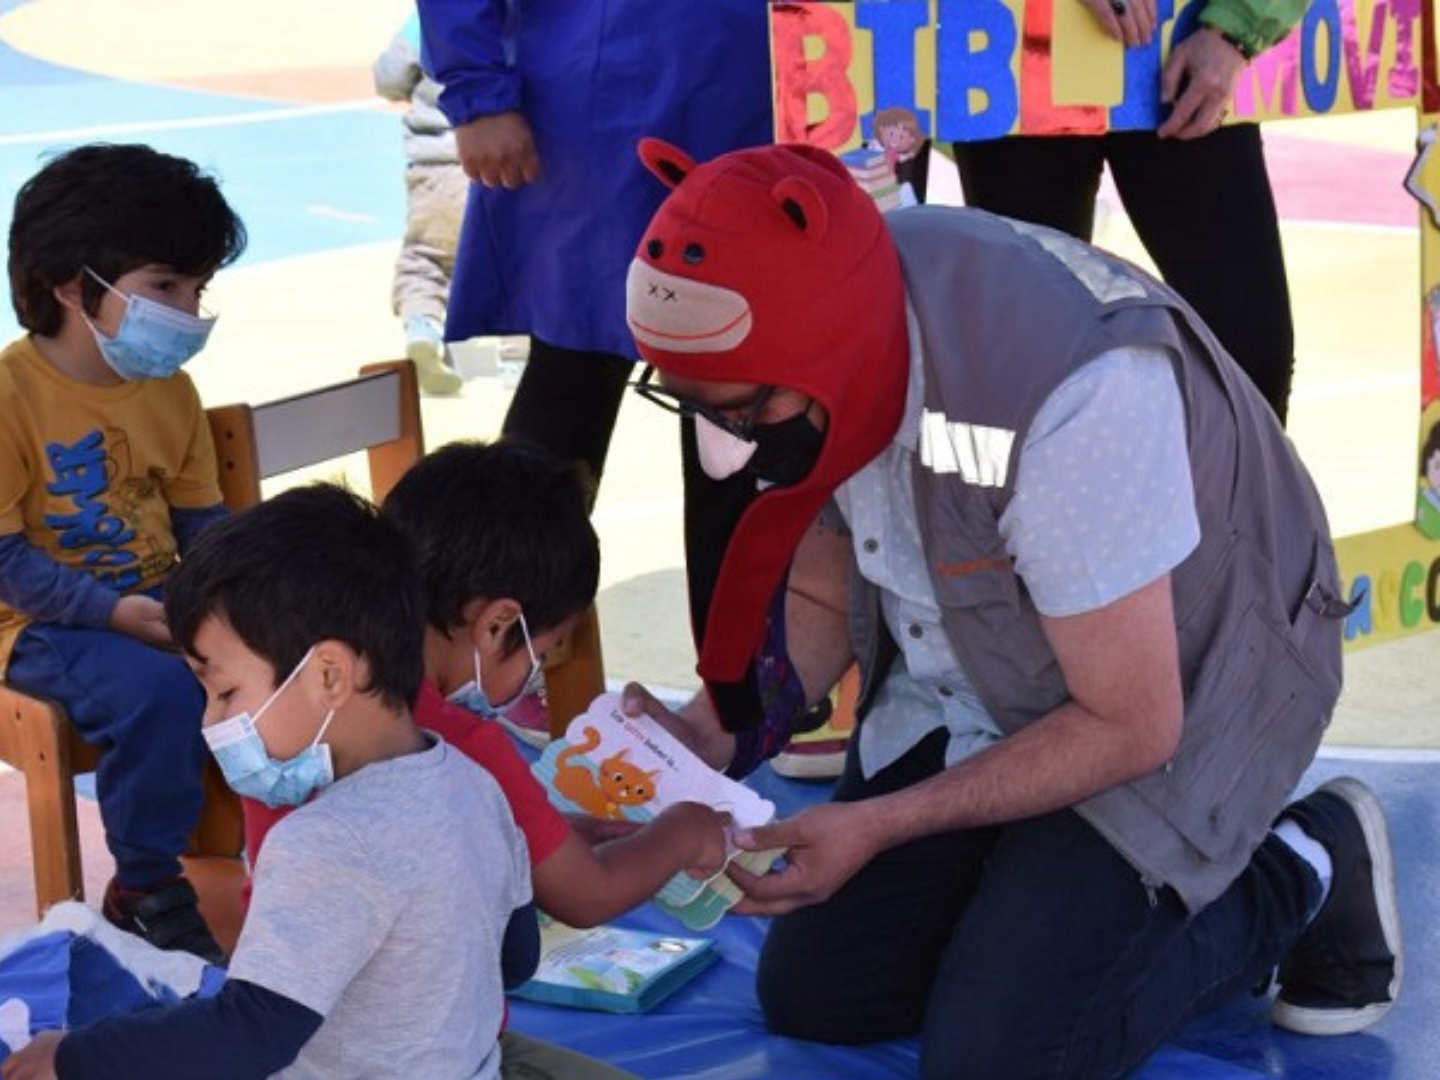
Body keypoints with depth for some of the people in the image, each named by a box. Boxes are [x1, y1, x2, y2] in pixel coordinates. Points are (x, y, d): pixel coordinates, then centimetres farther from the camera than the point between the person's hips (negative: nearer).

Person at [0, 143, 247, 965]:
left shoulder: (170, 390, 7)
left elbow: (202, 519, 10)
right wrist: (114, 611, -26)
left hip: (160, 603, 7)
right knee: (158, 690, -34)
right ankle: (146, 891, -13)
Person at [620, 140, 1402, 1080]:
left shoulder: (1071, 394, -39)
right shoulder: (799, 334, -17)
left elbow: (1129, 728, -27)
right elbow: (822, 596, 1)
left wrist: (880, 825, -23)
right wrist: (716, 731, -17)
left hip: (1176, 688, -7)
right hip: (959, 695, 7)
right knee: (813, 1000, 6)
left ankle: (1300, 878, 5)